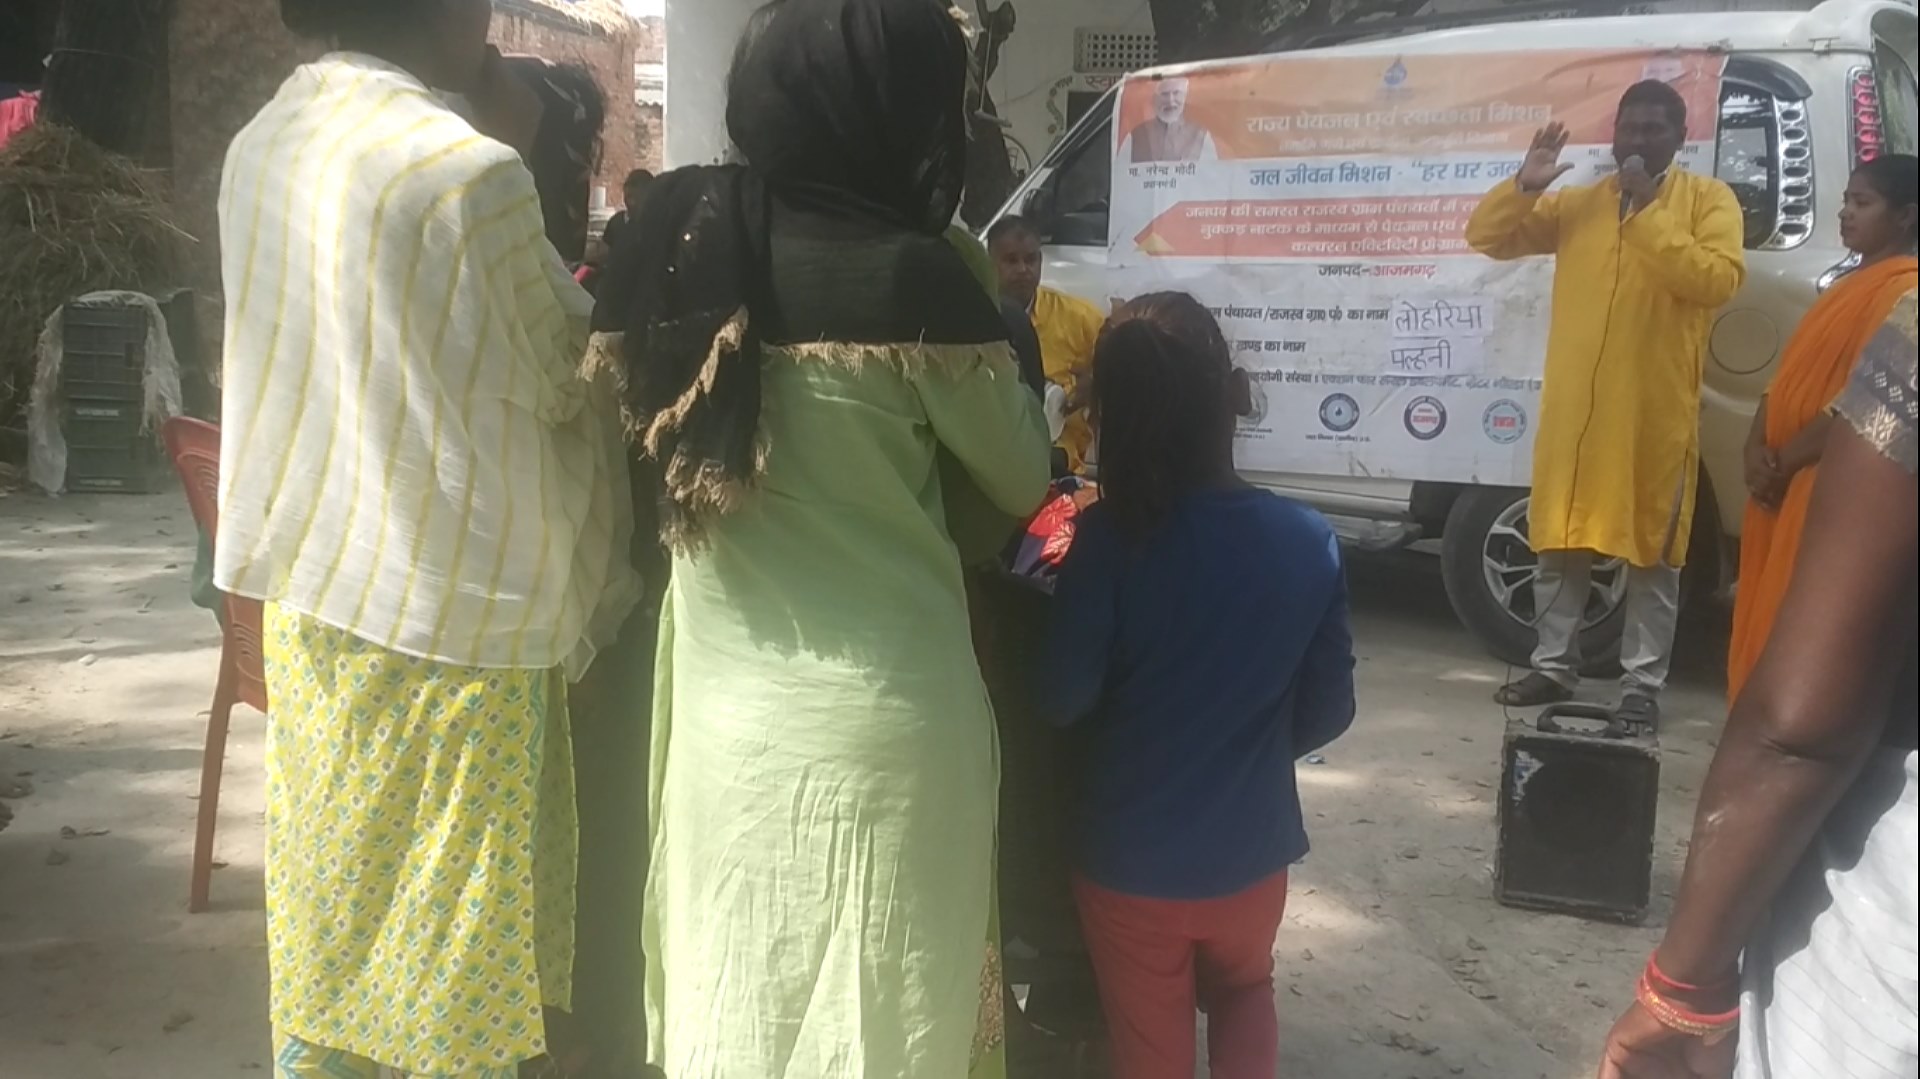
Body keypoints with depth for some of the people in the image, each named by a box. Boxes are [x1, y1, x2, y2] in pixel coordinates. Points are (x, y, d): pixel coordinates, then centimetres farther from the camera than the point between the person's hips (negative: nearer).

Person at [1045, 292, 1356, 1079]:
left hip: (1127, 854, -2)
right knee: (1243, 990, 31)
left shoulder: (1109, 536, -21)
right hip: (1250, 849, 2)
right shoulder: (1309, 541, -13)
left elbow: (1063, 698, -20)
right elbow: (1329, 711, -6)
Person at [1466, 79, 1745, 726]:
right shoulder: (1576, 203, 12)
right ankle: (1554, 667, 22)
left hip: (1658, 409, -3)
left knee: (1652, 551, 3)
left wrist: (1650, 211, -17)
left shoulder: (1709, 199, 2)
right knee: (1560, 540, 10)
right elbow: (1486, 237, 10)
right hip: (1574, 403, 4)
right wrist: (1524, 186, -7)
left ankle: (1643, 684, 12)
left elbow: (1718, 280, -15)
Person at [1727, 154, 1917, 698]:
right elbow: (1793, 374, 17)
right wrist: (1758, 450, 1)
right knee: (1770, 623, 13)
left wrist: (1781, 464, -13)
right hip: (1789, 483, 10)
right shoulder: (1855, 284, 20)